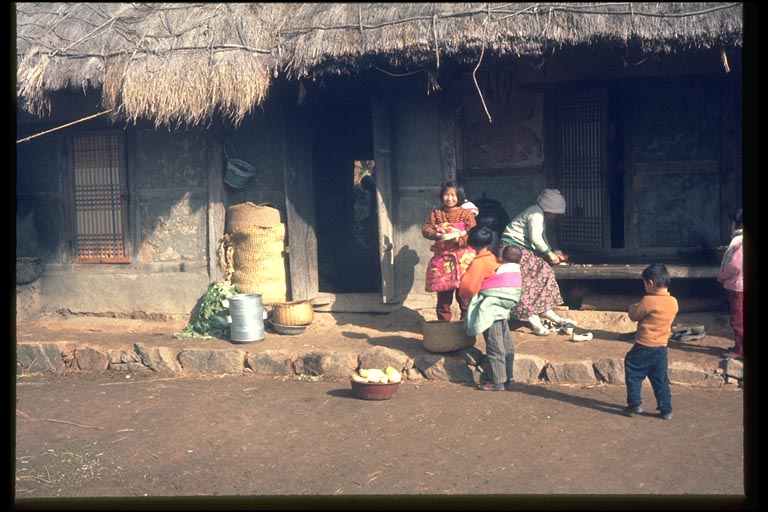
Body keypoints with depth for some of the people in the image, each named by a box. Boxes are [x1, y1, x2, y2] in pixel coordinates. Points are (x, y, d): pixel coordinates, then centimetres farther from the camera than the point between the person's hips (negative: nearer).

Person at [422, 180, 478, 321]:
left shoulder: (466, 213, -1)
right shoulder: (436, 213, 8)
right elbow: (425, 229, 2)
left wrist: (459, 239, -24)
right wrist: (436, 234, -17)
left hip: (462, 258, -2)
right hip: (442, 257, 3)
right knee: (443, 291, 8)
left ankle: (466, 318, 14)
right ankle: (444, 319, 19)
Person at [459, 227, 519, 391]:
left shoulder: (478, 263, -12)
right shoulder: (494, 259, 11)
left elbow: (468, 286, -15)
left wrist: (465, 298, 5)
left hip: (491, 304, -8)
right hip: (506, 302, 8)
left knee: (494, 343, -4)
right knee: (505, 341, 15)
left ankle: (497, 381, -1)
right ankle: (507, 375, 26)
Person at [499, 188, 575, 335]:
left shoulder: (540, 215, 17)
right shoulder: (536, 213, -15)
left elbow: (542, 238, 20)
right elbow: (535, 238, -21)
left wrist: (551, 253, 8)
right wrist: (549, 254, -10)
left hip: (524, 249, 10)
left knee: (544, 273, 4)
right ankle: (534, 320, -13)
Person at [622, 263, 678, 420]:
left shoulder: (648, 301, -19)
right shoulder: (673, 302, 1)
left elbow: (634, 315, -7)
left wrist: (633, 307, 12)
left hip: (644, 347, -6)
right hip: (662, 348, 6)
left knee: (633, 374, 11)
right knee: (660, 379, 14)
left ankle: (634, 403, 10)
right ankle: (666, 409, 16)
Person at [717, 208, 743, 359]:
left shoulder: (740, 241, -20)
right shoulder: (738, 239, 11)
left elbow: (735, 265, -23)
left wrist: (721, 276, -8)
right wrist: (724, 276, 6)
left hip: (737, 286, -10)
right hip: (735, 285, 10)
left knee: (738, 320, -1)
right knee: (738, 319, 16)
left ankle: (739, 350, 6)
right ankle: (740, 347, 23)